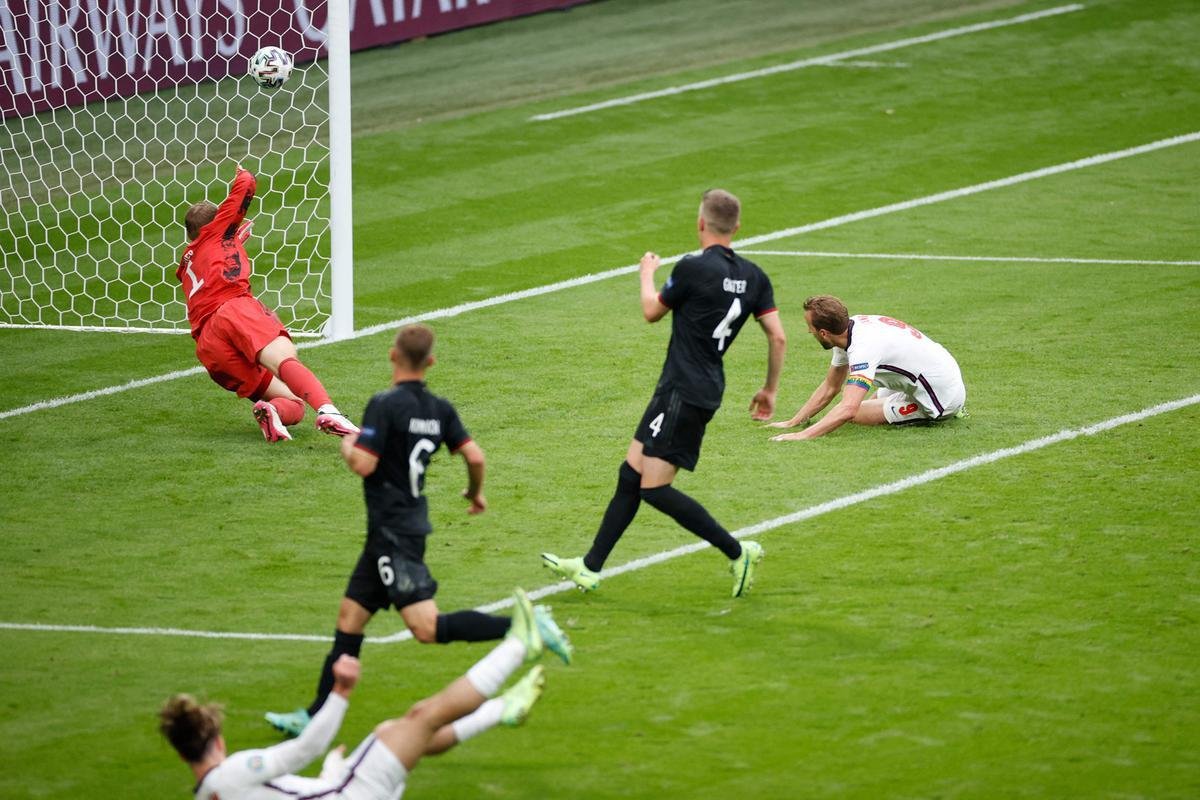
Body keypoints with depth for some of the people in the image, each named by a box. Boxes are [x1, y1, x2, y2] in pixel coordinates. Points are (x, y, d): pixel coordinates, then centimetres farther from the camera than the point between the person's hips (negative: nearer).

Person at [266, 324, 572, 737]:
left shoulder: (384, 405, -15)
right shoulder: (439, 409, 5)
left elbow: (364, 465, -21)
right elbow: (474, 456, 3)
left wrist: (348, 447, 2)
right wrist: (476, 492, 23)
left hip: (393, 533, -9)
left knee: (427, 627, -16)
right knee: (350, 617, 13)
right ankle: (316, 716, 15)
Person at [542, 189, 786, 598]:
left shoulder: (693, 269, -16)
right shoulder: (753, 277, 4)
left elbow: (652, 311, 1)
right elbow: (778, 338, 3)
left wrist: (647, 273, 21)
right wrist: (770, 390, 16)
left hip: (683, 392, -9)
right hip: (707, 391, 9)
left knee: (654, 487, -8)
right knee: (631, 475, 13)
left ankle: (737, 552, -5)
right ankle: (590, 568, 17)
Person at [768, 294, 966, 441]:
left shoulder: (864, 348, -31)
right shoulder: (851, 327, -1)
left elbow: (848, 410, -42)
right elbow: (830, 387, 9)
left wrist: (803, 435, -47)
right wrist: (792, 422, 4)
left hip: (941, 396, -9)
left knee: (858, 413, -9)